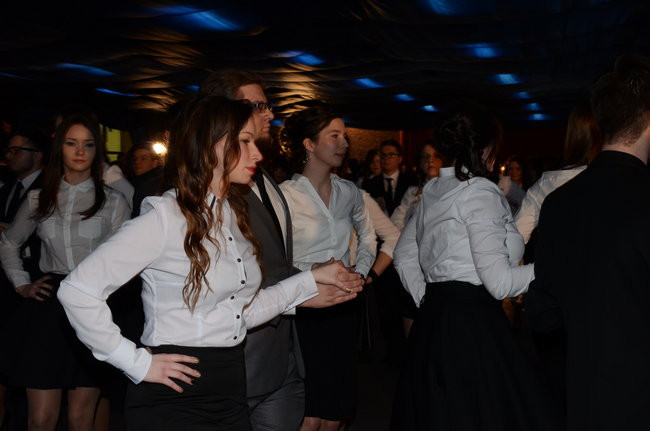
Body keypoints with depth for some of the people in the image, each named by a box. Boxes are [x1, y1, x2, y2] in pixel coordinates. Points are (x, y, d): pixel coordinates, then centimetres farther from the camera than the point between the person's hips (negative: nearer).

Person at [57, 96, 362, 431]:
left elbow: (244, 311, 7)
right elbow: (76, 291, -18)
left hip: (231, 393, 8)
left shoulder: (234, 215, 7)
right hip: (173, 399, -7)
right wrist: (138, 364, -16)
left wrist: (312, 278, 6)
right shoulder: (165, 217, -17)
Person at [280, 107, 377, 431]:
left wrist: (360, 274, 8)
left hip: (344, 307, 5)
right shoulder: (285, 194, -11)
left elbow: (368, 236, 22)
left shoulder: (349, 192, 6)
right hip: (303, 307, -5)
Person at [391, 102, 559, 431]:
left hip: (434, 317, 9)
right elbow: (499, 281, -17)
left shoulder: (432, 192, 11)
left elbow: (404, 257, 19)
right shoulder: (480, 192, -13)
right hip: (472, 323, -8)